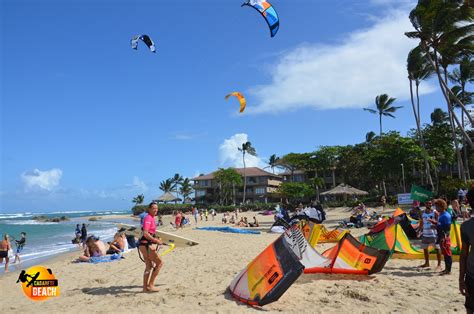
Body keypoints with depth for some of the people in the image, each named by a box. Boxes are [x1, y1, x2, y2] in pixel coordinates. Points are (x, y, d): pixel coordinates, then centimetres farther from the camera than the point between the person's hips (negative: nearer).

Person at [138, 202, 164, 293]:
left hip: (146, 245, 9)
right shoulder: (148, 218, -15)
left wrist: (155, 239, 18)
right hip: (146, 245, -9)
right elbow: (145, 234, -25)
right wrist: (156, 241, -20)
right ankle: (150, 285, 3)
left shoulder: (152, 218, 14)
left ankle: (145, 287, 22)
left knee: (149, 266, 15)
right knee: (159, 263, -2)